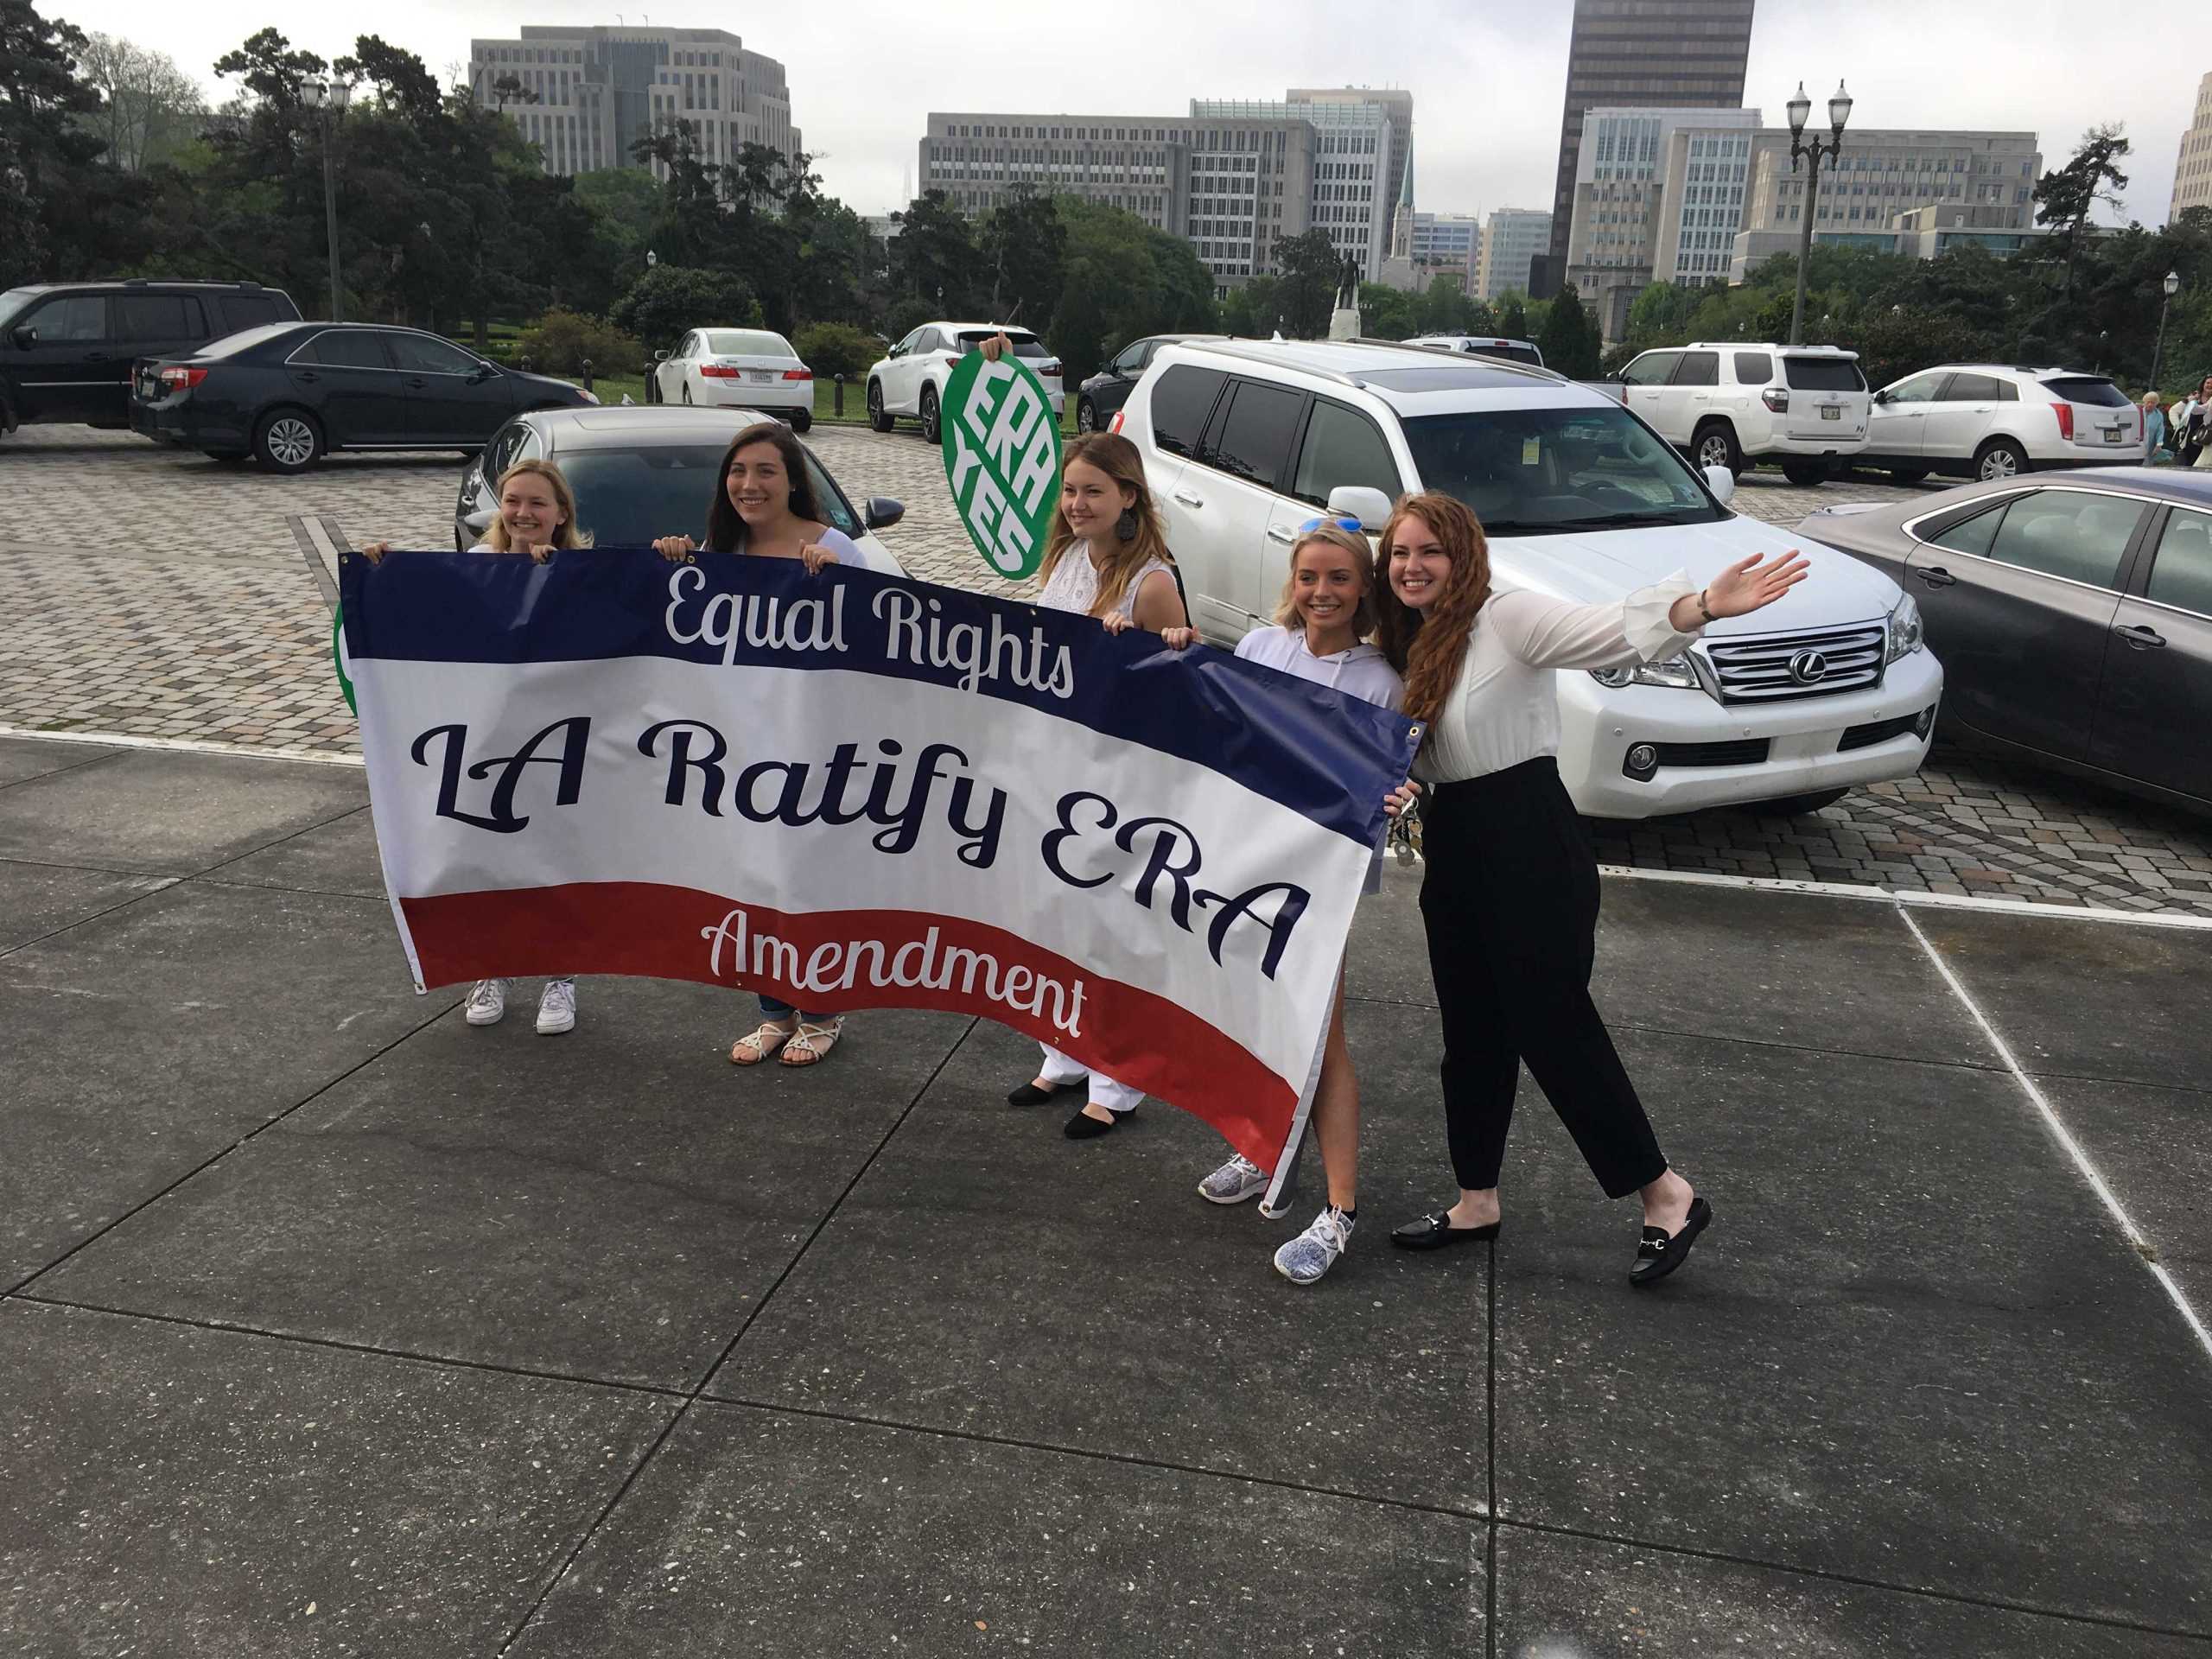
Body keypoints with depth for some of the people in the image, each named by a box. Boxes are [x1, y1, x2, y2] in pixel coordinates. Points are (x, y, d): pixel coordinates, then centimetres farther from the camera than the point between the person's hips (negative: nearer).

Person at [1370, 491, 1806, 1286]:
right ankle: (1476, 1202, 29)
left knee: (1551, 1026, -2)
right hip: (1454, 856, 8)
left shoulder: (1505, 616, -12)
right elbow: (1402, 761, 14)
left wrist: (1701, 607, -45)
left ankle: (1668, 1196, 14)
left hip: (1530, 851, -8)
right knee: (1471, 1034, 14)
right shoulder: (1408, 646, 12)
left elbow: (1610, 632, -28)